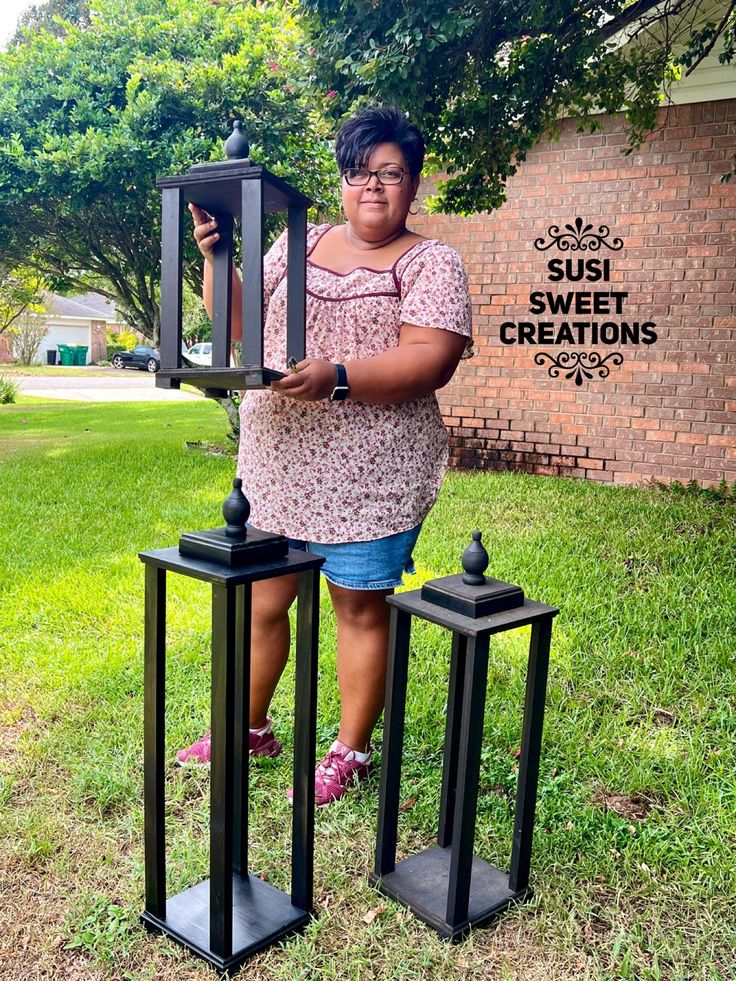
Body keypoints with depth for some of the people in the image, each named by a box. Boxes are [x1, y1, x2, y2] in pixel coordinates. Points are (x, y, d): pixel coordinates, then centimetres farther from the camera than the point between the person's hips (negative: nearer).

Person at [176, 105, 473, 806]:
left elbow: (430, 361, -15)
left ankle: (350, 751, 23)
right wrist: (215, 258, -3)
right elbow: (238, 323, 14)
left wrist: (336, 378, -27)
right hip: (276, 461, 5)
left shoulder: (430, 263, 0)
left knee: (361, 609, 5)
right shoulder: (299, 243, 14)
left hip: (370, 474, -4)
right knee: (260, 598, 13)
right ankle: (249, 728, 33)